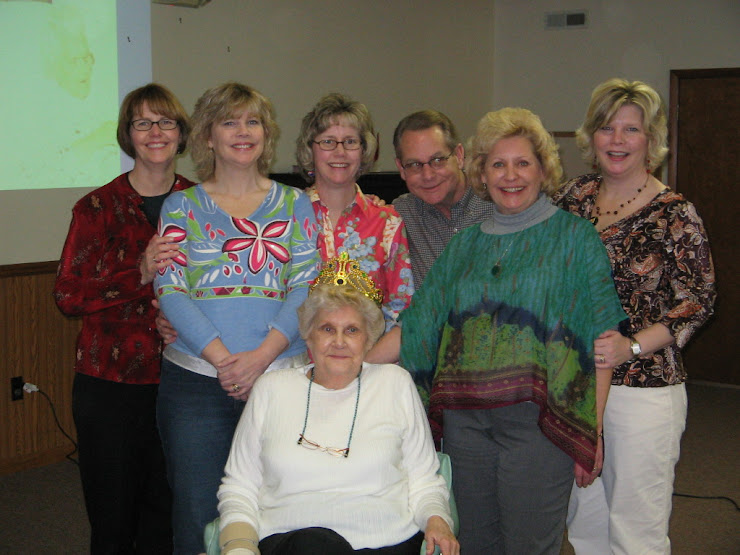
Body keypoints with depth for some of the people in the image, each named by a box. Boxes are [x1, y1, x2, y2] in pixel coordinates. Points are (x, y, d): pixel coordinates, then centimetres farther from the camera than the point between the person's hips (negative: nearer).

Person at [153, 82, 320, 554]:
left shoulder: (294, 204, 11)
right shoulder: (181, 207, 9)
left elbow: (306, 288, 0)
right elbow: (170, 291, -2)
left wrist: (261, 356, -14)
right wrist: (222, 358, -15)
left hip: (282, 376, 1)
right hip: (197, 380, 0)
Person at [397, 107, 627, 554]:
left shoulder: (574, 237, -1)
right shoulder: (465, 245, 13)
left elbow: (601, 341, -5)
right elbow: (417, 329, 14)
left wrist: (592, 432, -9)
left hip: (538, 421, -4)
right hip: (465, 421, 5)